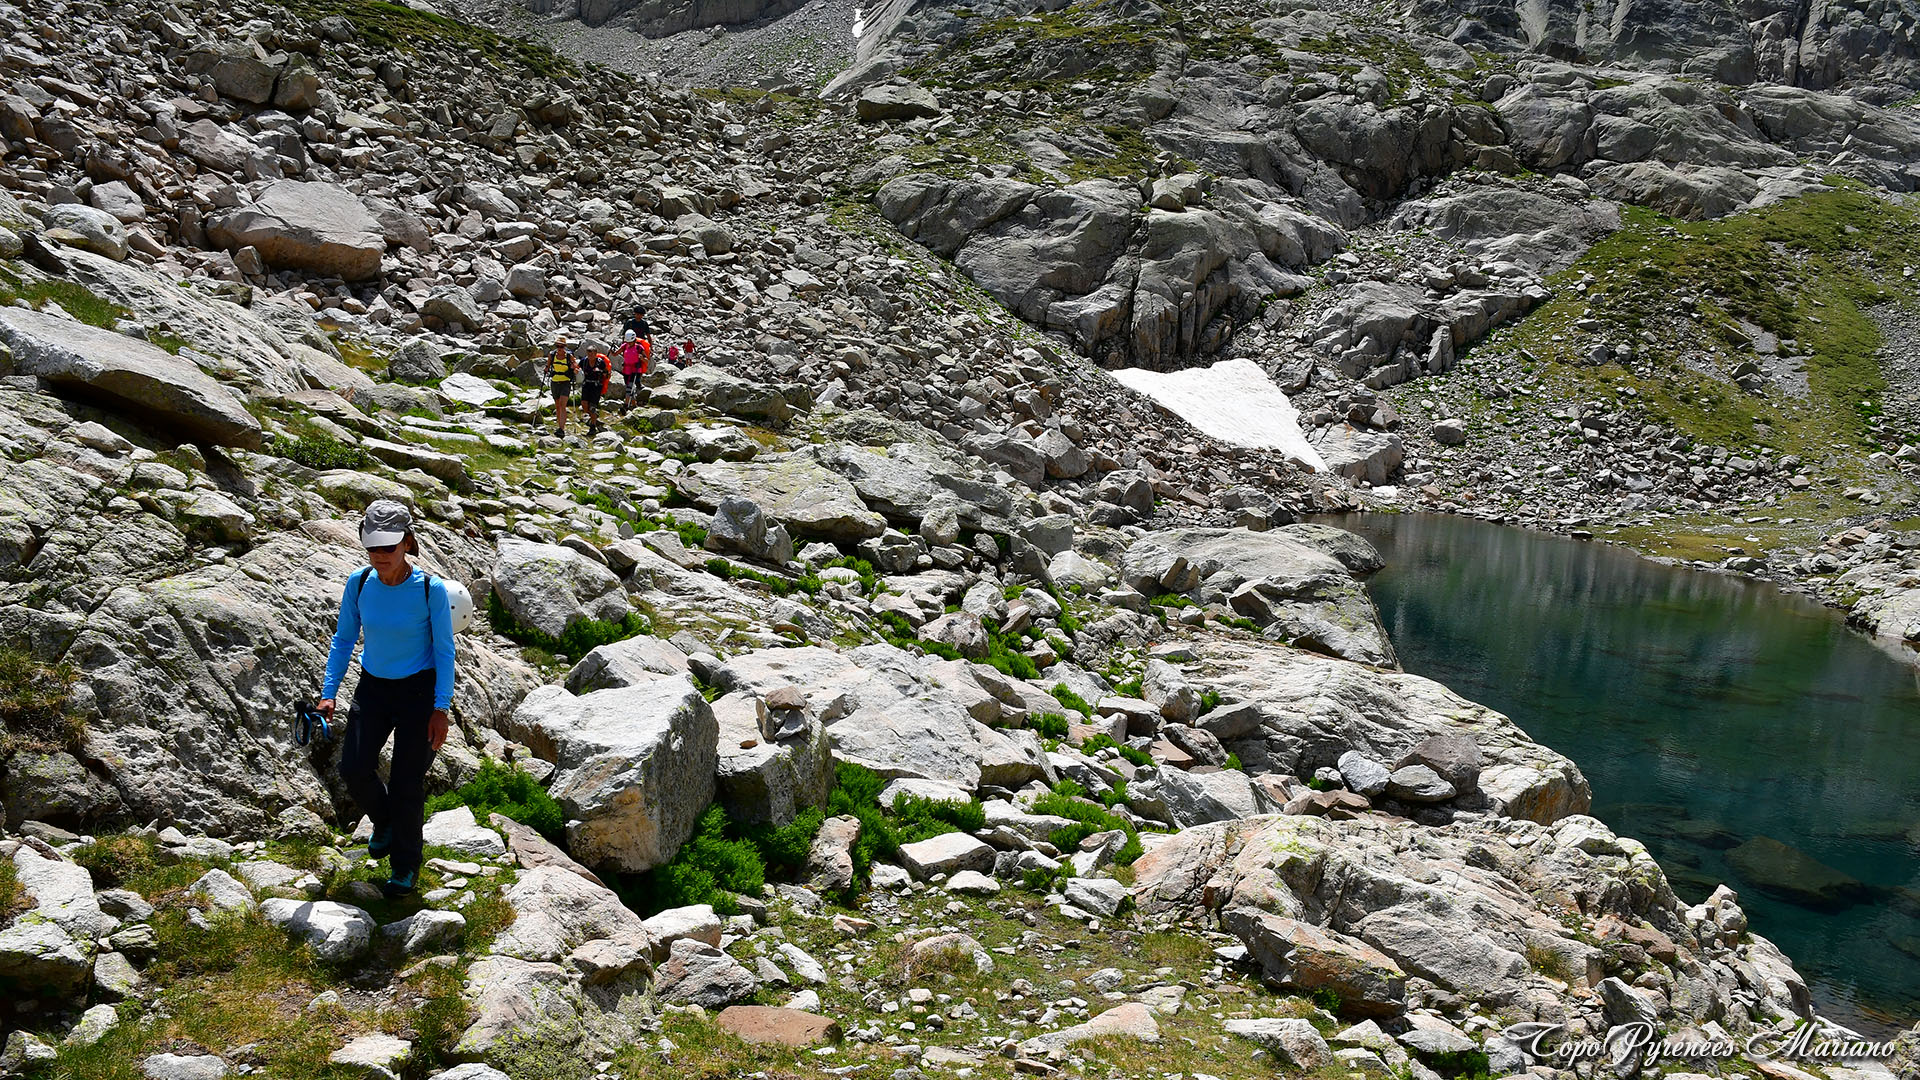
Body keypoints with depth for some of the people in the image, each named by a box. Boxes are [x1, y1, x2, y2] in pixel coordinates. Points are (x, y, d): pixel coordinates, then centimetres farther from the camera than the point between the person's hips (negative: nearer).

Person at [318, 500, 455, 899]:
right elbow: (344, 639, 4)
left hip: (418, 690, -3)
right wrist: (328, 693, -2)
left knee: (407, 782, 0)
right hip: (373, 687, 3)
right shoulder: (359, 582, -9)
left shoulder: (431, 589, -18)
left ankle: (405, 865, 22)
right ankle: (384, 822, 25)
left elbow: (444, 651, -10)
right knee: (354, 769, -9)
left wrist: (440, 709, -13)